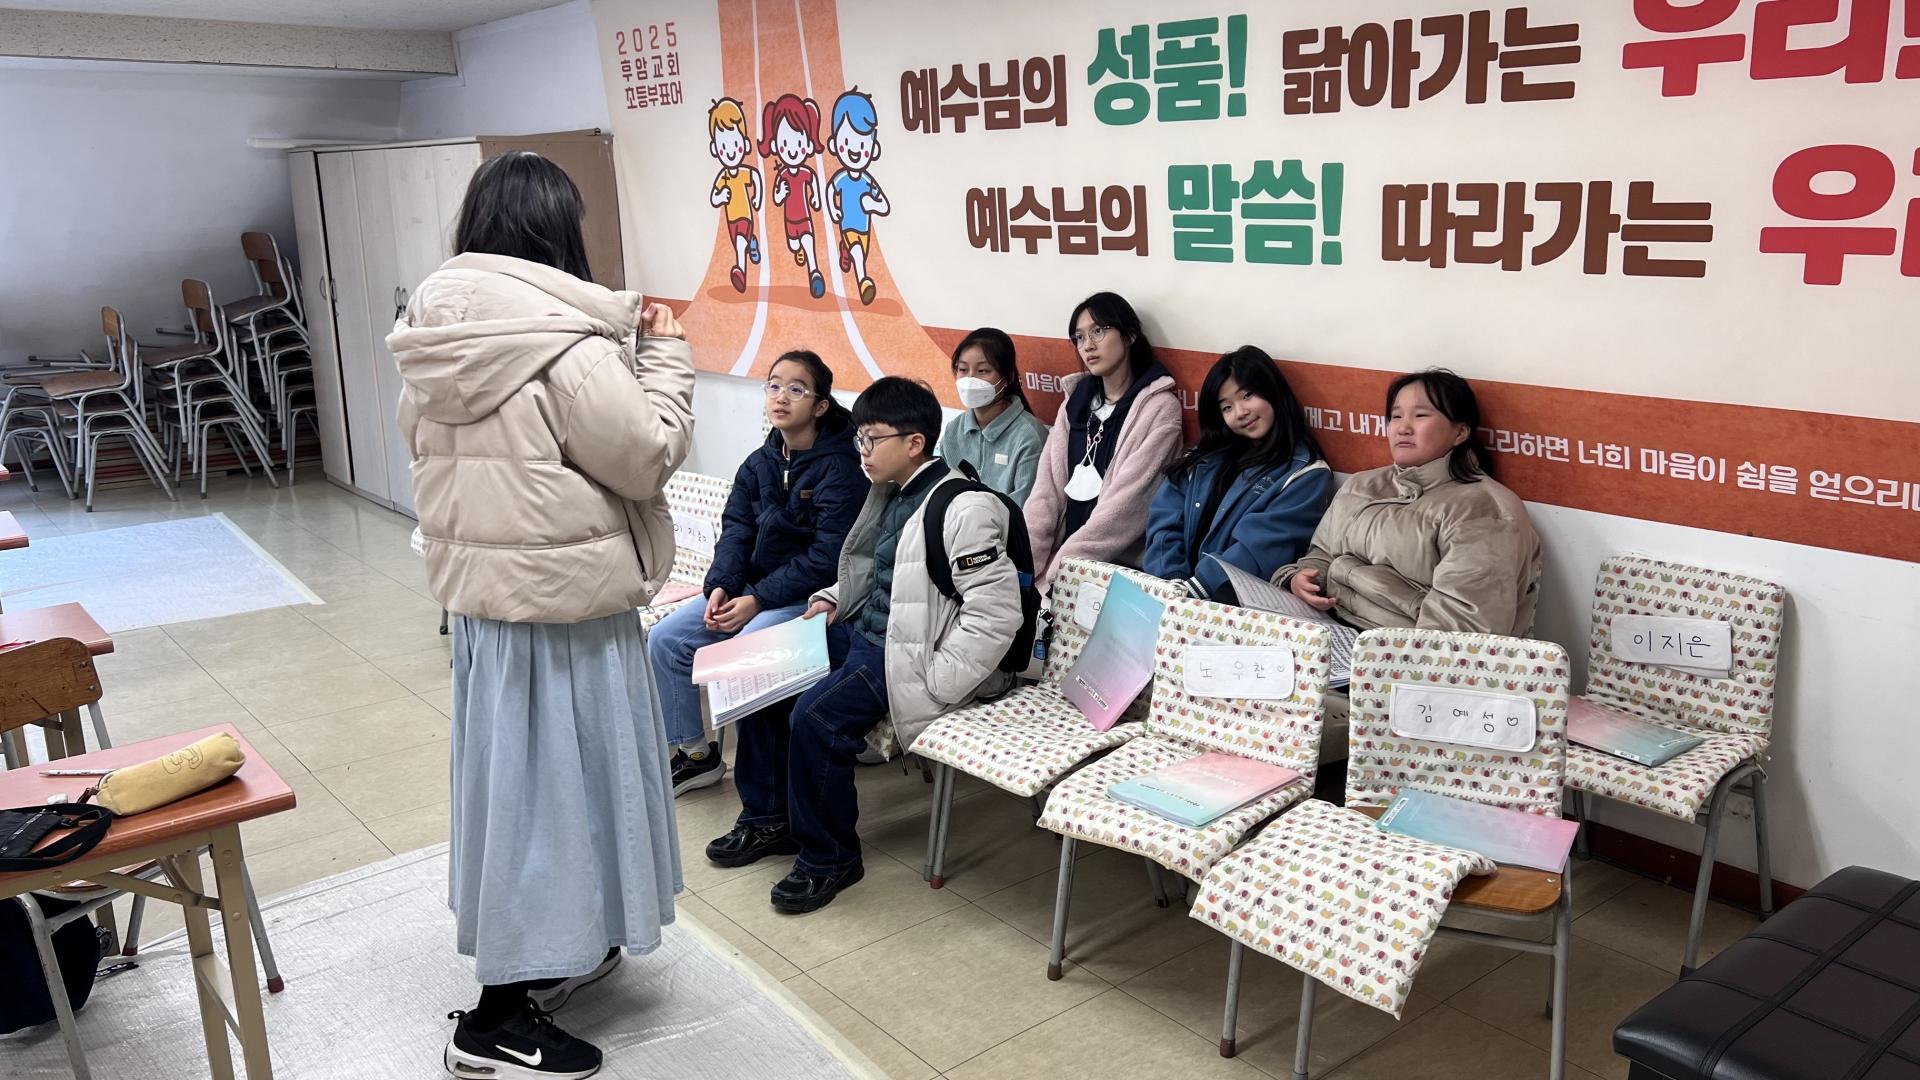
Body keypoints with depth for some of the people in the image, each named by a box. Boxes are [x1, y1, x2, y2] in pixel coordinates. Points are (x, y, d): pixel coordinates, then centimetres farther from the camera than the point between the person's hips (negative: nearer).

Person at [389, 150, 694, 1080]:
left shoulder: (437, 342, 4)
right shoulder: (565, 348, -21)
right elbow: (648, 456, -16)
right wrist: (665, 357, -1)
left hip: (477, 590, 9)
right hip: (562, 600, -8)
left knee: (508, 768, 19)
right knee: (551, 777, 2)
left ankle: (548, 954, 37)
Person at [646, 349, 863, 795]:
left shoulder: (839, 468, -14)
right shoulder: (760, 463, 9)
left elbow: (828, 556, -20)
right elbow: (736, 529, 5)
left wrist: (758, 600, -22)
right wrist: (720, 586, -14)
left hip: (808, 596, -8)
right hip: (751, 587, 8)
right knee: (666, 638, -3)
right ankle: (694, 753, 11)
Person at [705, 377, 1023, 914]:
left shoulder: (964, 508, -19)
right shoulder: (891, 493, 10)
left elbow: (996, 612, -24)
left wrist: (935, 684, -24)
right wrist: (832, 598, 8)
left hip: (904, 654, -10)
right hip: (856, 631, 10)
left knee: (816, 716, -26)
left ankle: (828, 858, -4)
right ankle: (769, 818, 18)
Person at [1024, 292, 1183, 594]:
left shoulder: (1159, 407, -6)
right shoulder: (1076, 401, 12)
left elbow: (1125, 504, -14)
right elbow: (1046, 488, 5)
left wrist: (1056, 571, -17)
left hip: (1117, 567, -5)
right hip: (1062, 555, 5)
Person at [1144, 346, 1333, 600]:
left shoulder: (1306, 474, 0)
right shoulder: (1207, 456, 17)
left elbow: (1259, 551, -11)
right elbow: (1165, 521, 7)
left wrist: (1191, 589, -21)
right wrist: (1174, 582, -10)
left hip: (1236, 602, -5)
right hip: (1174, 591, 5)